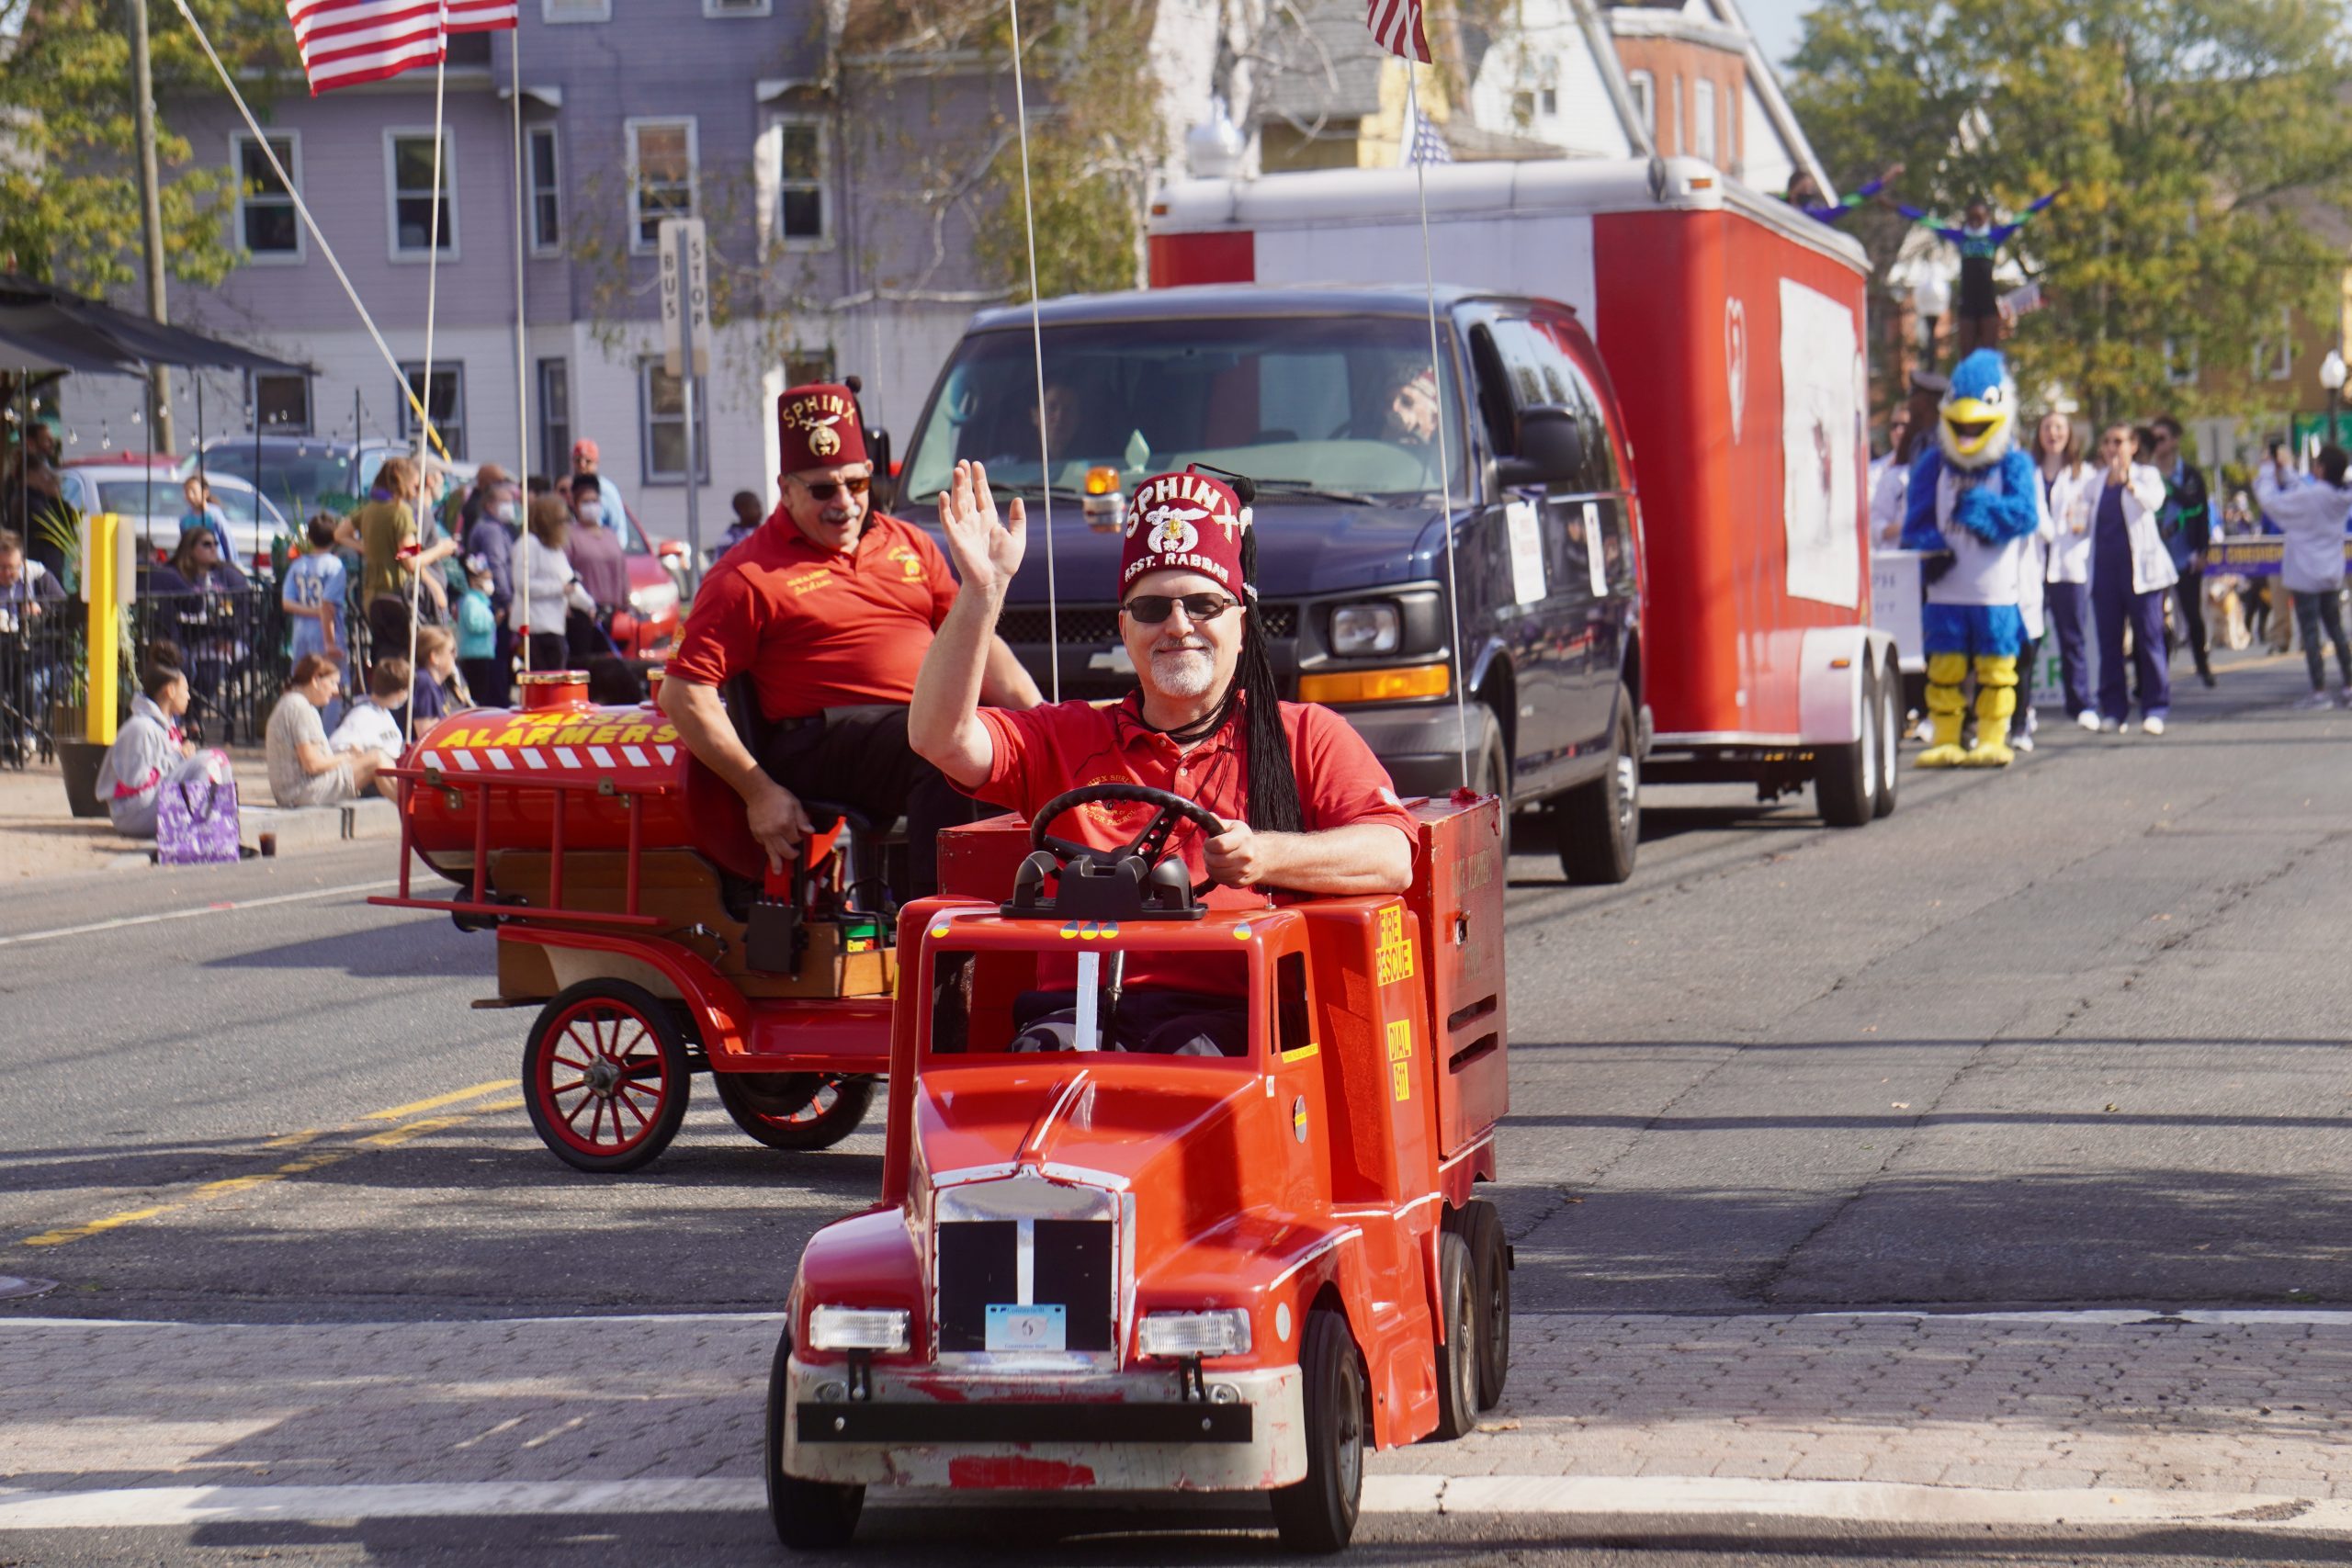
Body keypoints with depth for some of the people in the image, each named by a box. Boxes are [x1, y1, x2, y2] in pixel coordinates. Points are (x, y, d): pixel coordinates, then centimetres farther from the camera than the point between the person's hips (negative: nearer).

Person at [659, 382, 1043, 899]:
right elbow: (684, 693, -3)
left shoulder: (908, 545, 22)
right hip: (825, 737, -6)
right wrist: (759, 792, -10)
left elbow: (978, 644, 22)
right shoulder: (750, 575, 3)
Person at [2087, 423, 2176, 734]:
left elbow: (2154, 500, -22)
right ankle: (2113, 710, 8)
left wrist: (2128, 483, -41)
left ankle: (2155, 708, -1)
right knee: (2109, 641, 4)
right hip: (2104, 566, 4)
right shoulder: (2097, 481, 15)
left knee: (2148, 638, -4)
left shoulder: (2146, 475, 1)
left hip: (2139, 565, -4)